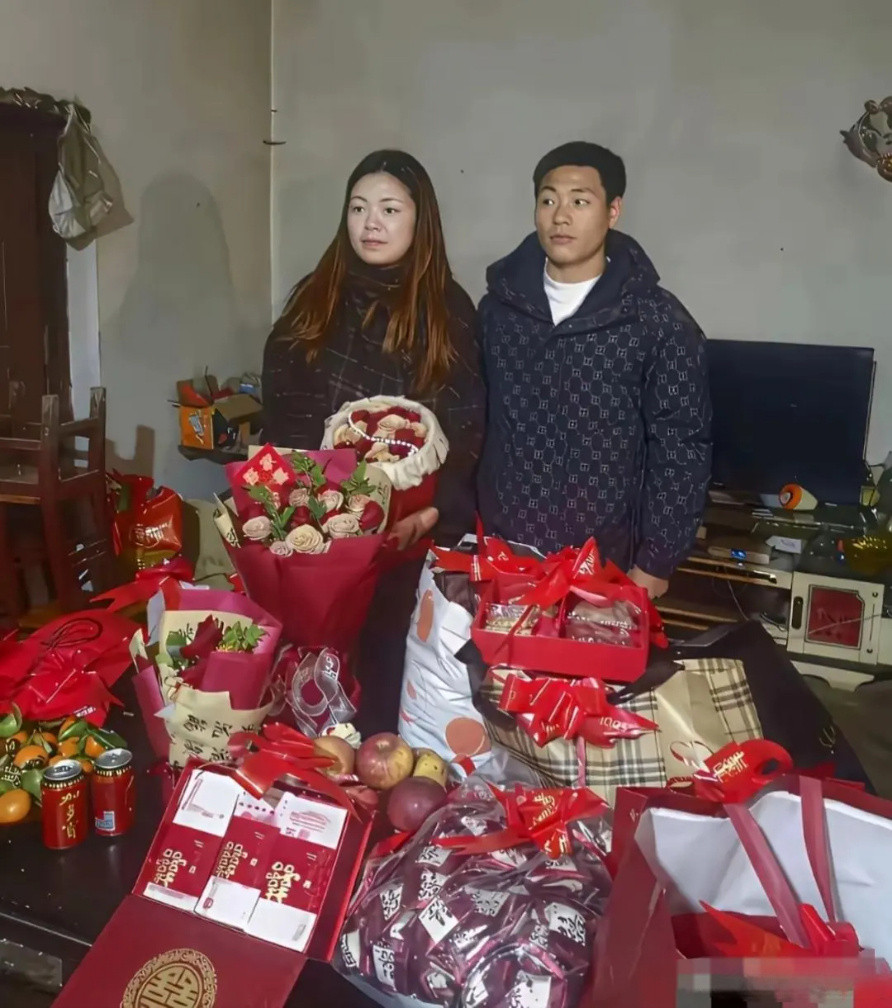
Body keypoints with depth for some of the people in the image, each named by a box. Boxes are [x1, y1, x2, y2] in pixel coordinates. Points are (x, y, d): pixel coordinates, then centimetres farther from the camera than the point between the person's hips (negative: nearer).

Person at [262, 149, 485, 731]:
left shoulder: (449, 310, 1)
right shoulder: (314, 299, 9)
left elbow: (465, 428, -3)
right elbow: (280, 409, 9)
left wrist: (431, 511, -16)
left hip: (413, 531, -2)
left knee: (393, 663, 4)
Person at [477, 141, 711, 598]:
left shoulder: (659, 321, -9)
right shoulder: (499, 304, 1)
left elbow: (680, 450, -7)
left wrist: (654, 563, -8)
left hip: (602, 566, -2)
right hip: (498, 552, 3)